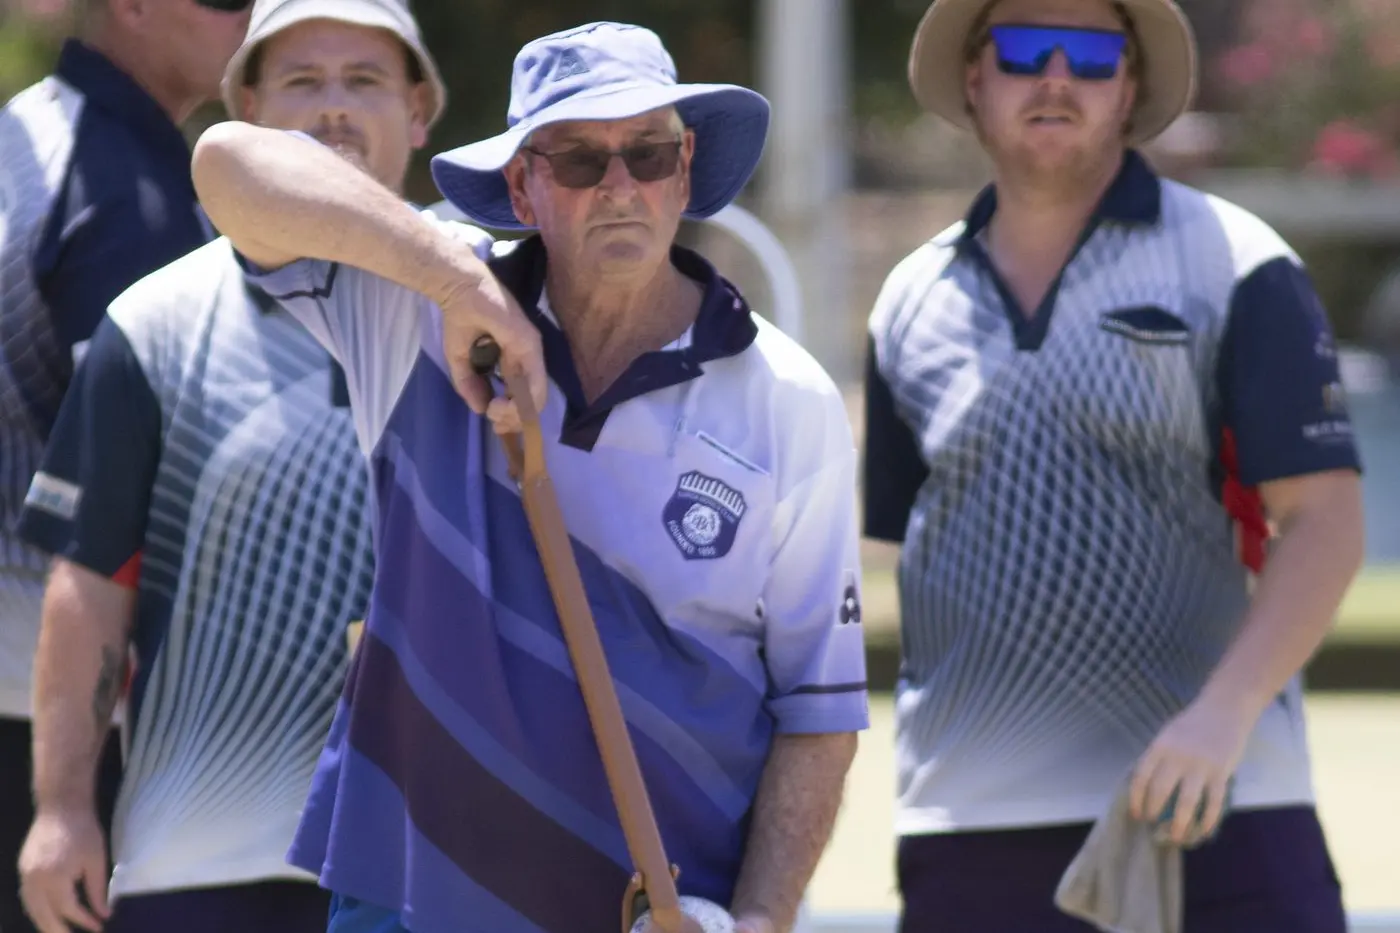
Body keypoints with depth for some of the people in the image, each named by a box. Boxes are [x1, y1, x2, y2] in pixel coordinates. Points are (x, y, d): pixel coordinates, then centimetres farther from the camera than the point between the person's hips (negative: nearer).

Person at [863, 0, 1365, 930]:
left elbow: (1324, 522, -6)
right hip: (969, 831, 4)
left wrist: (1223, 714, -20)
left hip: (1214, 817, -3)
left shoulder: (1234, 268, 1)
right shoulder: (913, 303, 13)